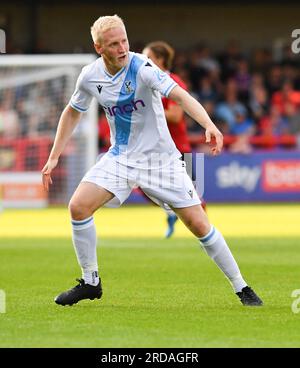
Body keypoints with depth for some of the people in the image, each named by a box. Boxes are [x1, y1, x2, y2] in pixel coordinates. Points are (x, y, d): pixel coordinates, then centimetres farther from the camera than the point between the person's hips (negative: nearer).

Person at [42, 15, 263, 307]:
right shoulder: (90, 76, -6)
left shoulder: (142, 68, -21)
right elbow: (72, 112, 13)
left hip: (161, 159, -4)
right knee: (78, 206, -14)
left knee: (198, 224, -8)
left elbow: (180, 95, -34)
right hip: (120, 157, 4)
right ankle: (90, 283, 4)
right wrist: (54, 157, 9)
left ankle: (241, 288, 8)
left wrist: (209, 125, -51)